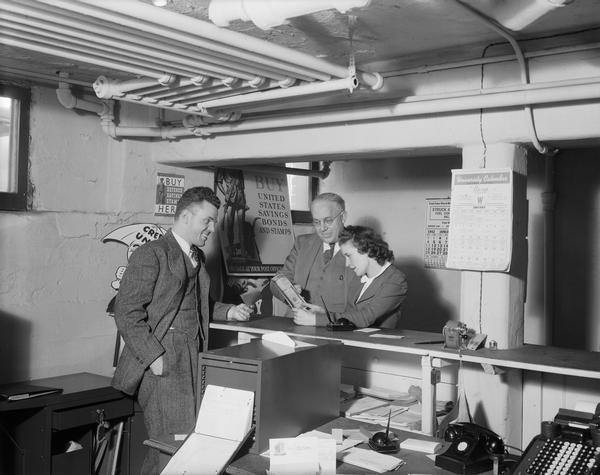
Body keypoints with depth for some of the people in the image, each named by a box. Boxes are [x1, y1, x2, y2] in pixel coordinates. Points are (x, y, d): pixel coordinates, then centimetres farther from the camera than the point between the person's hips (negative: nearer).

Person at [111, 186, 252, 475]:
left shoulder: (196, 257, 17)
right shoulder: (151, 255, -8)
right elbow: (127, 313, -13)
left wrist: (227, 312, 11)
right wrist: (154, 357, -17)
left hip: (193, 358, 7)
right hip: (162, 362, -7)